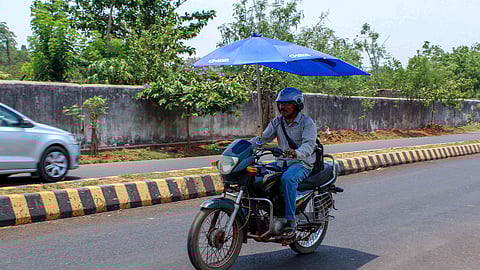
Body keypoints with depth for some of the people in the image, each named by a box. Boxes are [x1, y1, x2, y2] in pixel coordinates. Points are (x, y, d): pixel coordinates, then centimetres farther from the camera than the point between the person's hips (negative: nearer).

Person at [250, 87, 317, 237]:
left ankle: (291, 220, -31)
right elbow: (263, 138, 7)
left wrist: (296, 153, -44)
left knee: (287, 179, -38)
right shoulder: (277, 122, 12)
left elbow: (309, 145, -22)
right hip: (281, 163, 6)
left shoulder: (307, 122, -7)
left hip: (301, 164, -6)